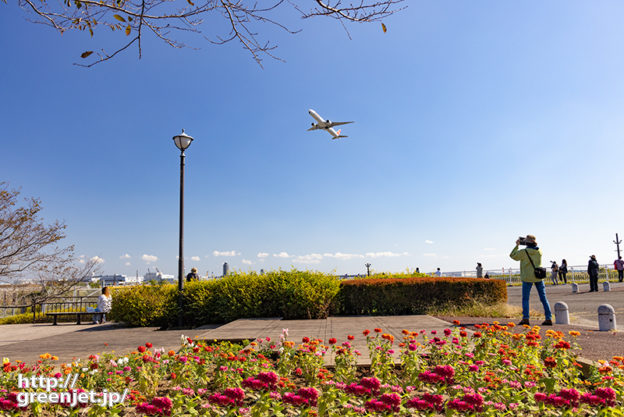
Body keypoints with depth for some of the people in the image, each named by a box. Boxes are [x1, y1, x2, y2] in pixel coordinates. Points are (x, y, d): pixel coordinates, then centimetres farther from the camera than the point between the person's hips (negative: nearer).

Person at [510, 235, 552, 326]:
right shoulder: (539, 251, 2)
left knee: (525, 299, 3)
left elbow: (512, 255, 2)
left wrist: (517, 245, 11)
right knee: (543, 298, 8)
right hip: (539, 276, 4)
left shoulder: (524, 252, -12)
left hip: (528, 278, -4)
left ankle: (525, 318, -6)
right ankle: (549, 318, 6)